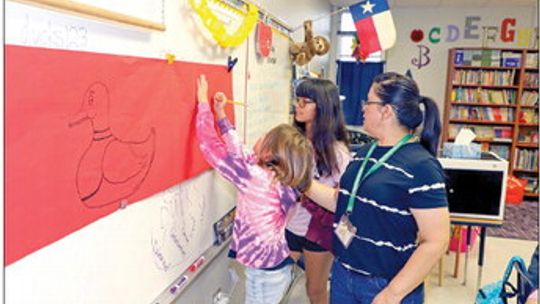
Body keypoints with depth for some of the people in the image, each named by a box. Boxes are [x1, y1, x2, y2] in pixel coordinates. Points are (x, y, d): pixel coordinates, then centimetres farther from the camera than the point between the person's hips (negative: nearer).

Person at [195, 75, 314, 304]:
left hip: (264, 273, -8)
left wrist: (203, 103, -8)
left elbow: (210, 146, -19)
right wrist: (221, 116, 13)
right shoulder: (281, 179, -3)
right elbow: (239, 152, 9)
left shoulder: (255, 177, -26)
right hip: (279, 266, 8)